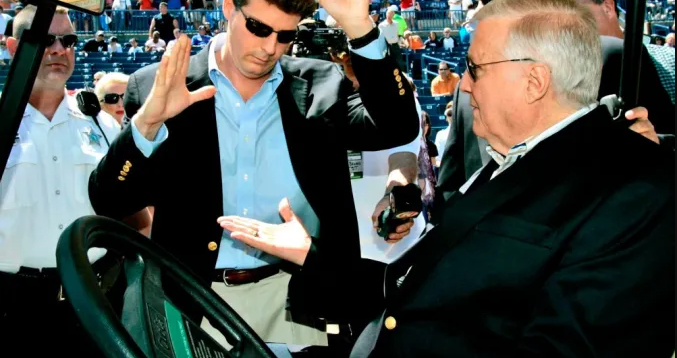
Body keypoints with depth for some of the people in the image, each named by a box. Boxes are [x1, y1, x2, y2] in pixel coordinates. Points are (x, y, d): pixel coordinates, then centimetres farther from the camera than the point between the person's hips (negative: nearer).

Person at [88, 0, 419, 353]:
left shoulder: (320, 85, 4)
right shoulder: (156, 87, -1)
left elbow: (396, 129, -10)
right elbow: (107, 203, -5)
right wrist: (146, 123, -22)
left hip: (290, 301, 1)